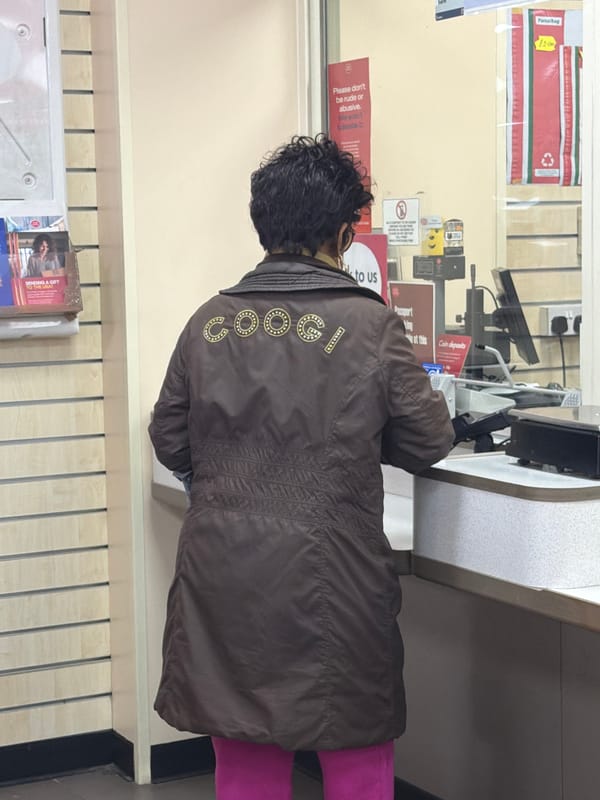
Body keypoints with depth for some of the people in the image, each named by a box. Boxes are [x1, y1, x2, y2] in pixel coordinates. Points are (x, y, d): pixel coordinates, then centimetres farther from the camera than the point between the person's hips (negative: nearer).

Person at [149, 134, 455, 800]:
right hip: (331, 584, -3)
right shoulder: (371, 325, -9)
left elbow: (170, 445, 9)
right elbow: (429, 442, 0)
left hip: (223, 580, 4)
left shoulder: (209, 322, 0)